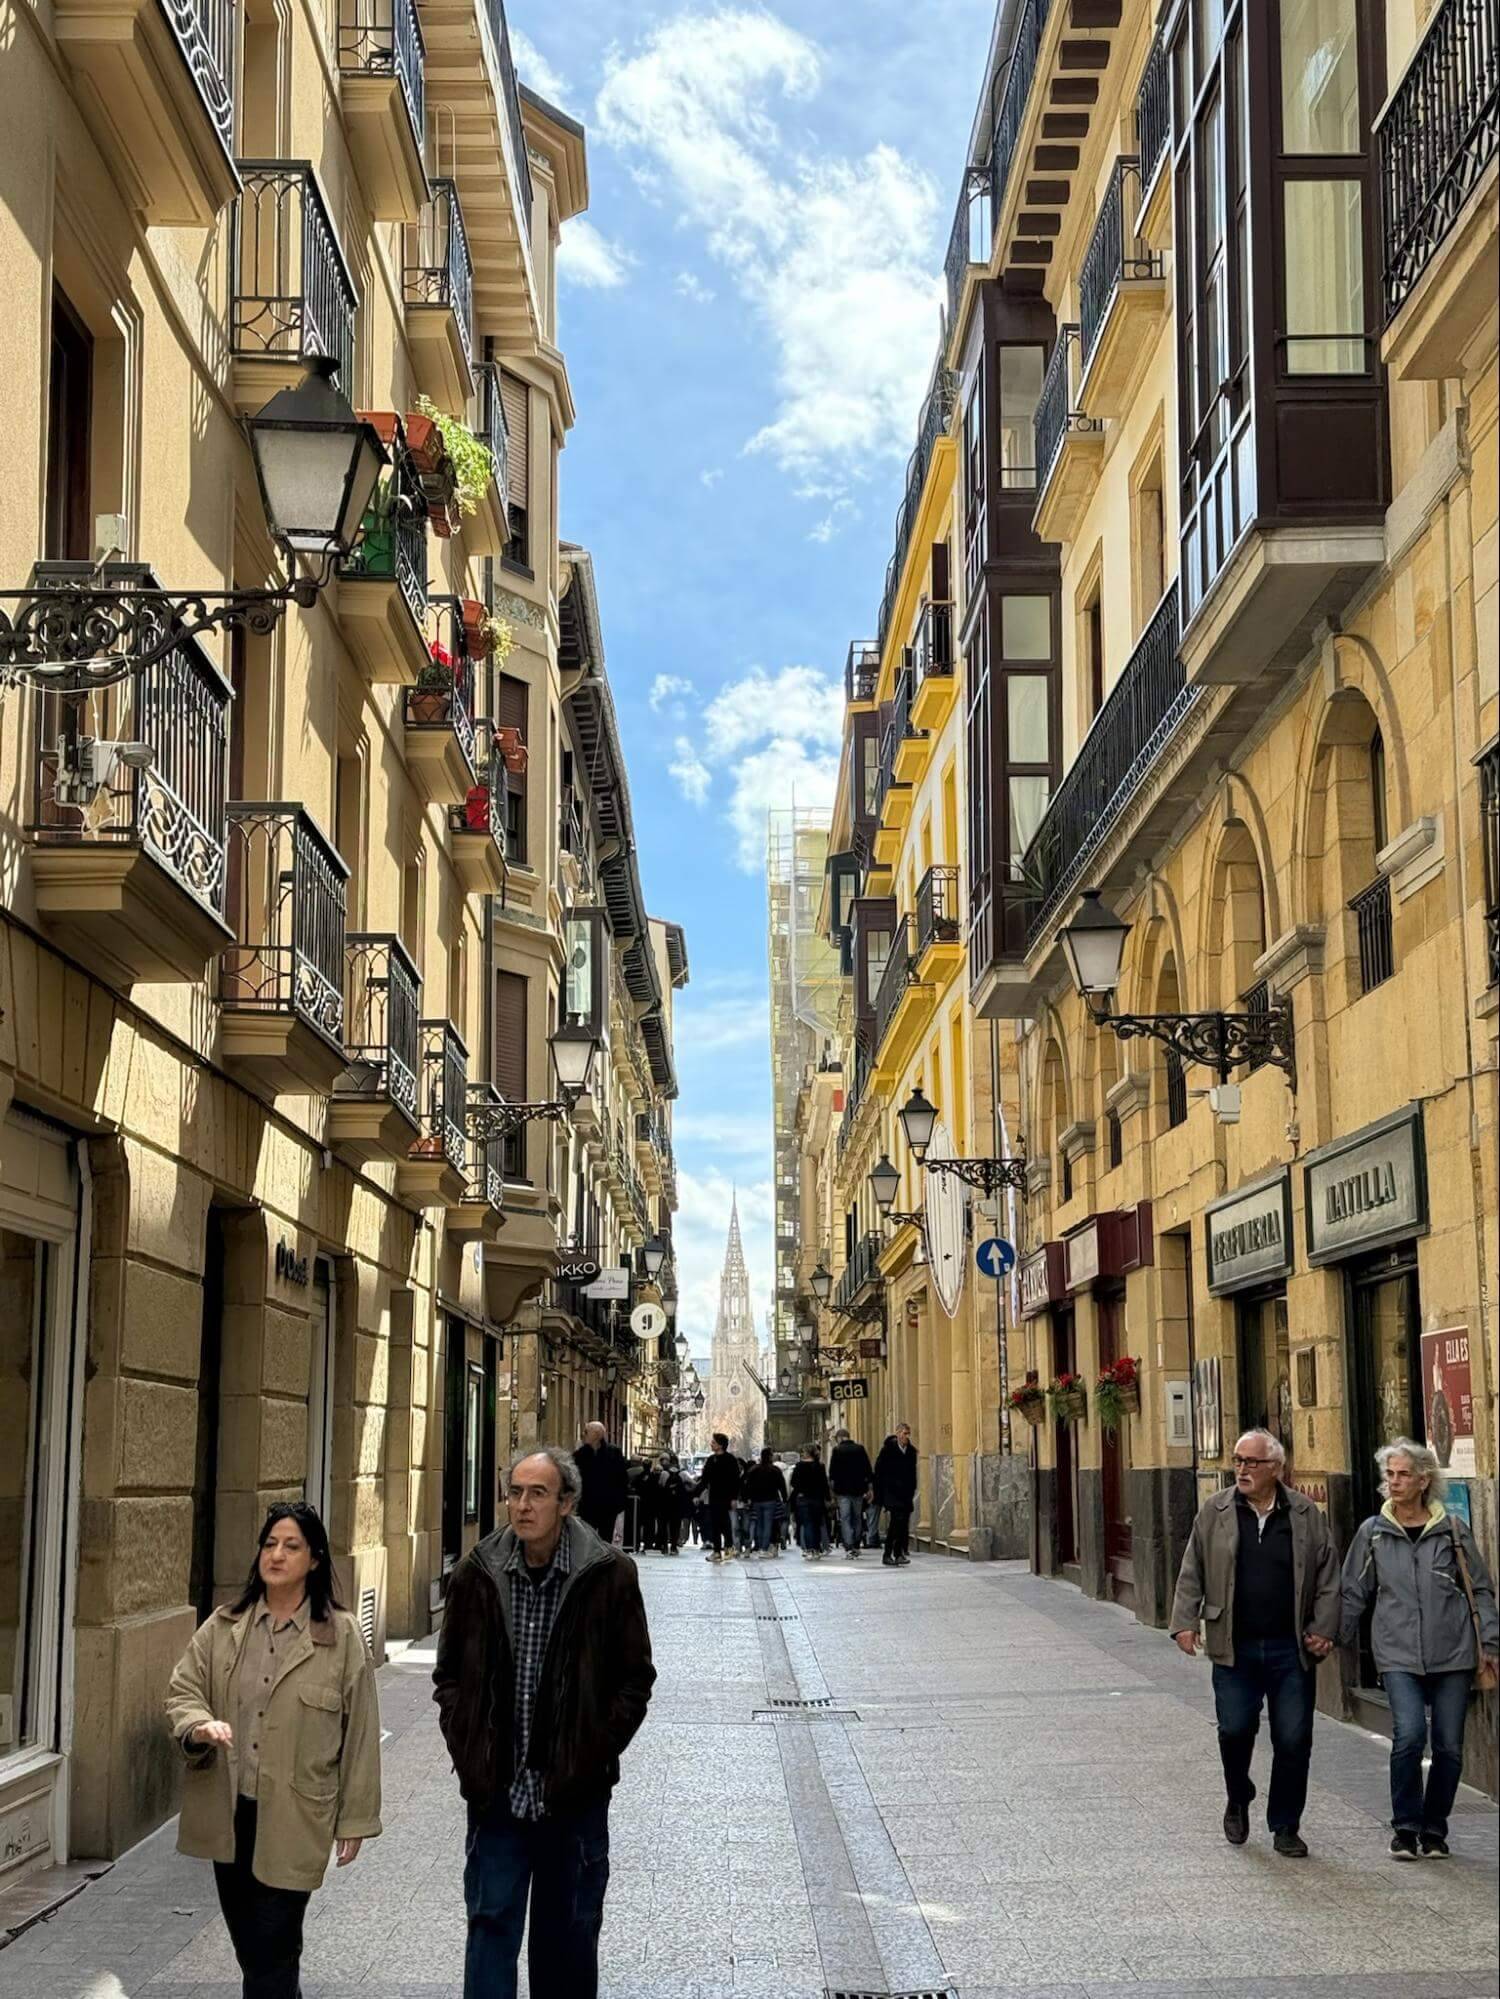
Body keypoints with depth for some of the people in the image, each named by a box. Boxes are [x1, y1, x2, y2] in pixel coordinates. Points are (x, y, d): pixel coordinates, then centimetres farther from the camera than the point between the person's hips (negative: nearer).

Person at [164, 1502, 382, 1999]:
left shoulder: (342, 1636, -6)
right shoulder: (223, 1626, 4)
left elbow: (359, 1733, -3)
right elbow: (182, 1691, 5)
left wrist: (354, 1819, -3)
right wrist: (201, 1725, -19)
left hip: (293, 1817, -4)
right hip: (229, 1812, 4)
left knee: (271, 1950, -4)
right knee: (247, 1943, 16)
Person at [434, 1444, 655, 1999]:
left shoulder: (609, 1574, -6)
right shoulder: (477, 1573, -1)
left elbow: (635, 1678, -1)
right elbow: (449, 1674, 8)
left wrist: (594, 1754, -8)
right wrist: (466, 1749, -2)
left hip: (574, 1790, -1)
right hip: (496, 1788, 1)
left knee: (569, 1933, 12)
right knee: (491, 1921, 2)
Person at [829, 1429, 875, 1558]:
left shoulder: (836, 1450, -3)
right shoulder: (860, 1449, 4)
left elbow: (832, 1472, -4)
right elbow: (869, 1470, 3)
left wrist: (832, 1489, 4)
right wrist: (870, 1488, 7)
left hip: (842, 1490, -3)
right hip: (858, 1489, 3)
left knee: (845, 1519, -2)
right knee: (857, 1518, 15)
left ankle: (848, 1548, -12)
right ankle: (856, 1547, 19)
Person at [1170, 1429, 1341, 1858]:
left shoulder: (1307, 1515, 5)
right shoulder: (1214, 1512, 5)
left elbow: (1327, 1578, 7)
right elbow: (1192, 1574, 8)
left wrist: (1324, 1629, -1)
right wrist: (1185, 1622, -1)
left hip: (1291, 1649, 0)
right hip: (1234, 1649, 0)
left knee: (1293, 1740, 1)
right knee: (1235, 1729, -5)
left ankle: (1285, 1827, 16)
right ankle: (1238, 1802, 23)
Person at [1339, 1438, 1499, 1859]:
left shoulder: (1452, 1529, 4)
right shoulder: (1373, 1532, 5)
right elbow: (1353, 1594, 11)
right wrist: (1334, 1639, 5)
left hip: (1453, 1652, 1)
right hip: (1398, 1654, -1)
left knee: (1449, 1746, 3)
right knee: (1409, 1735, -18)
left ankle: (1434, 1829, 20)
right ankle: (1405, 1828, -2)